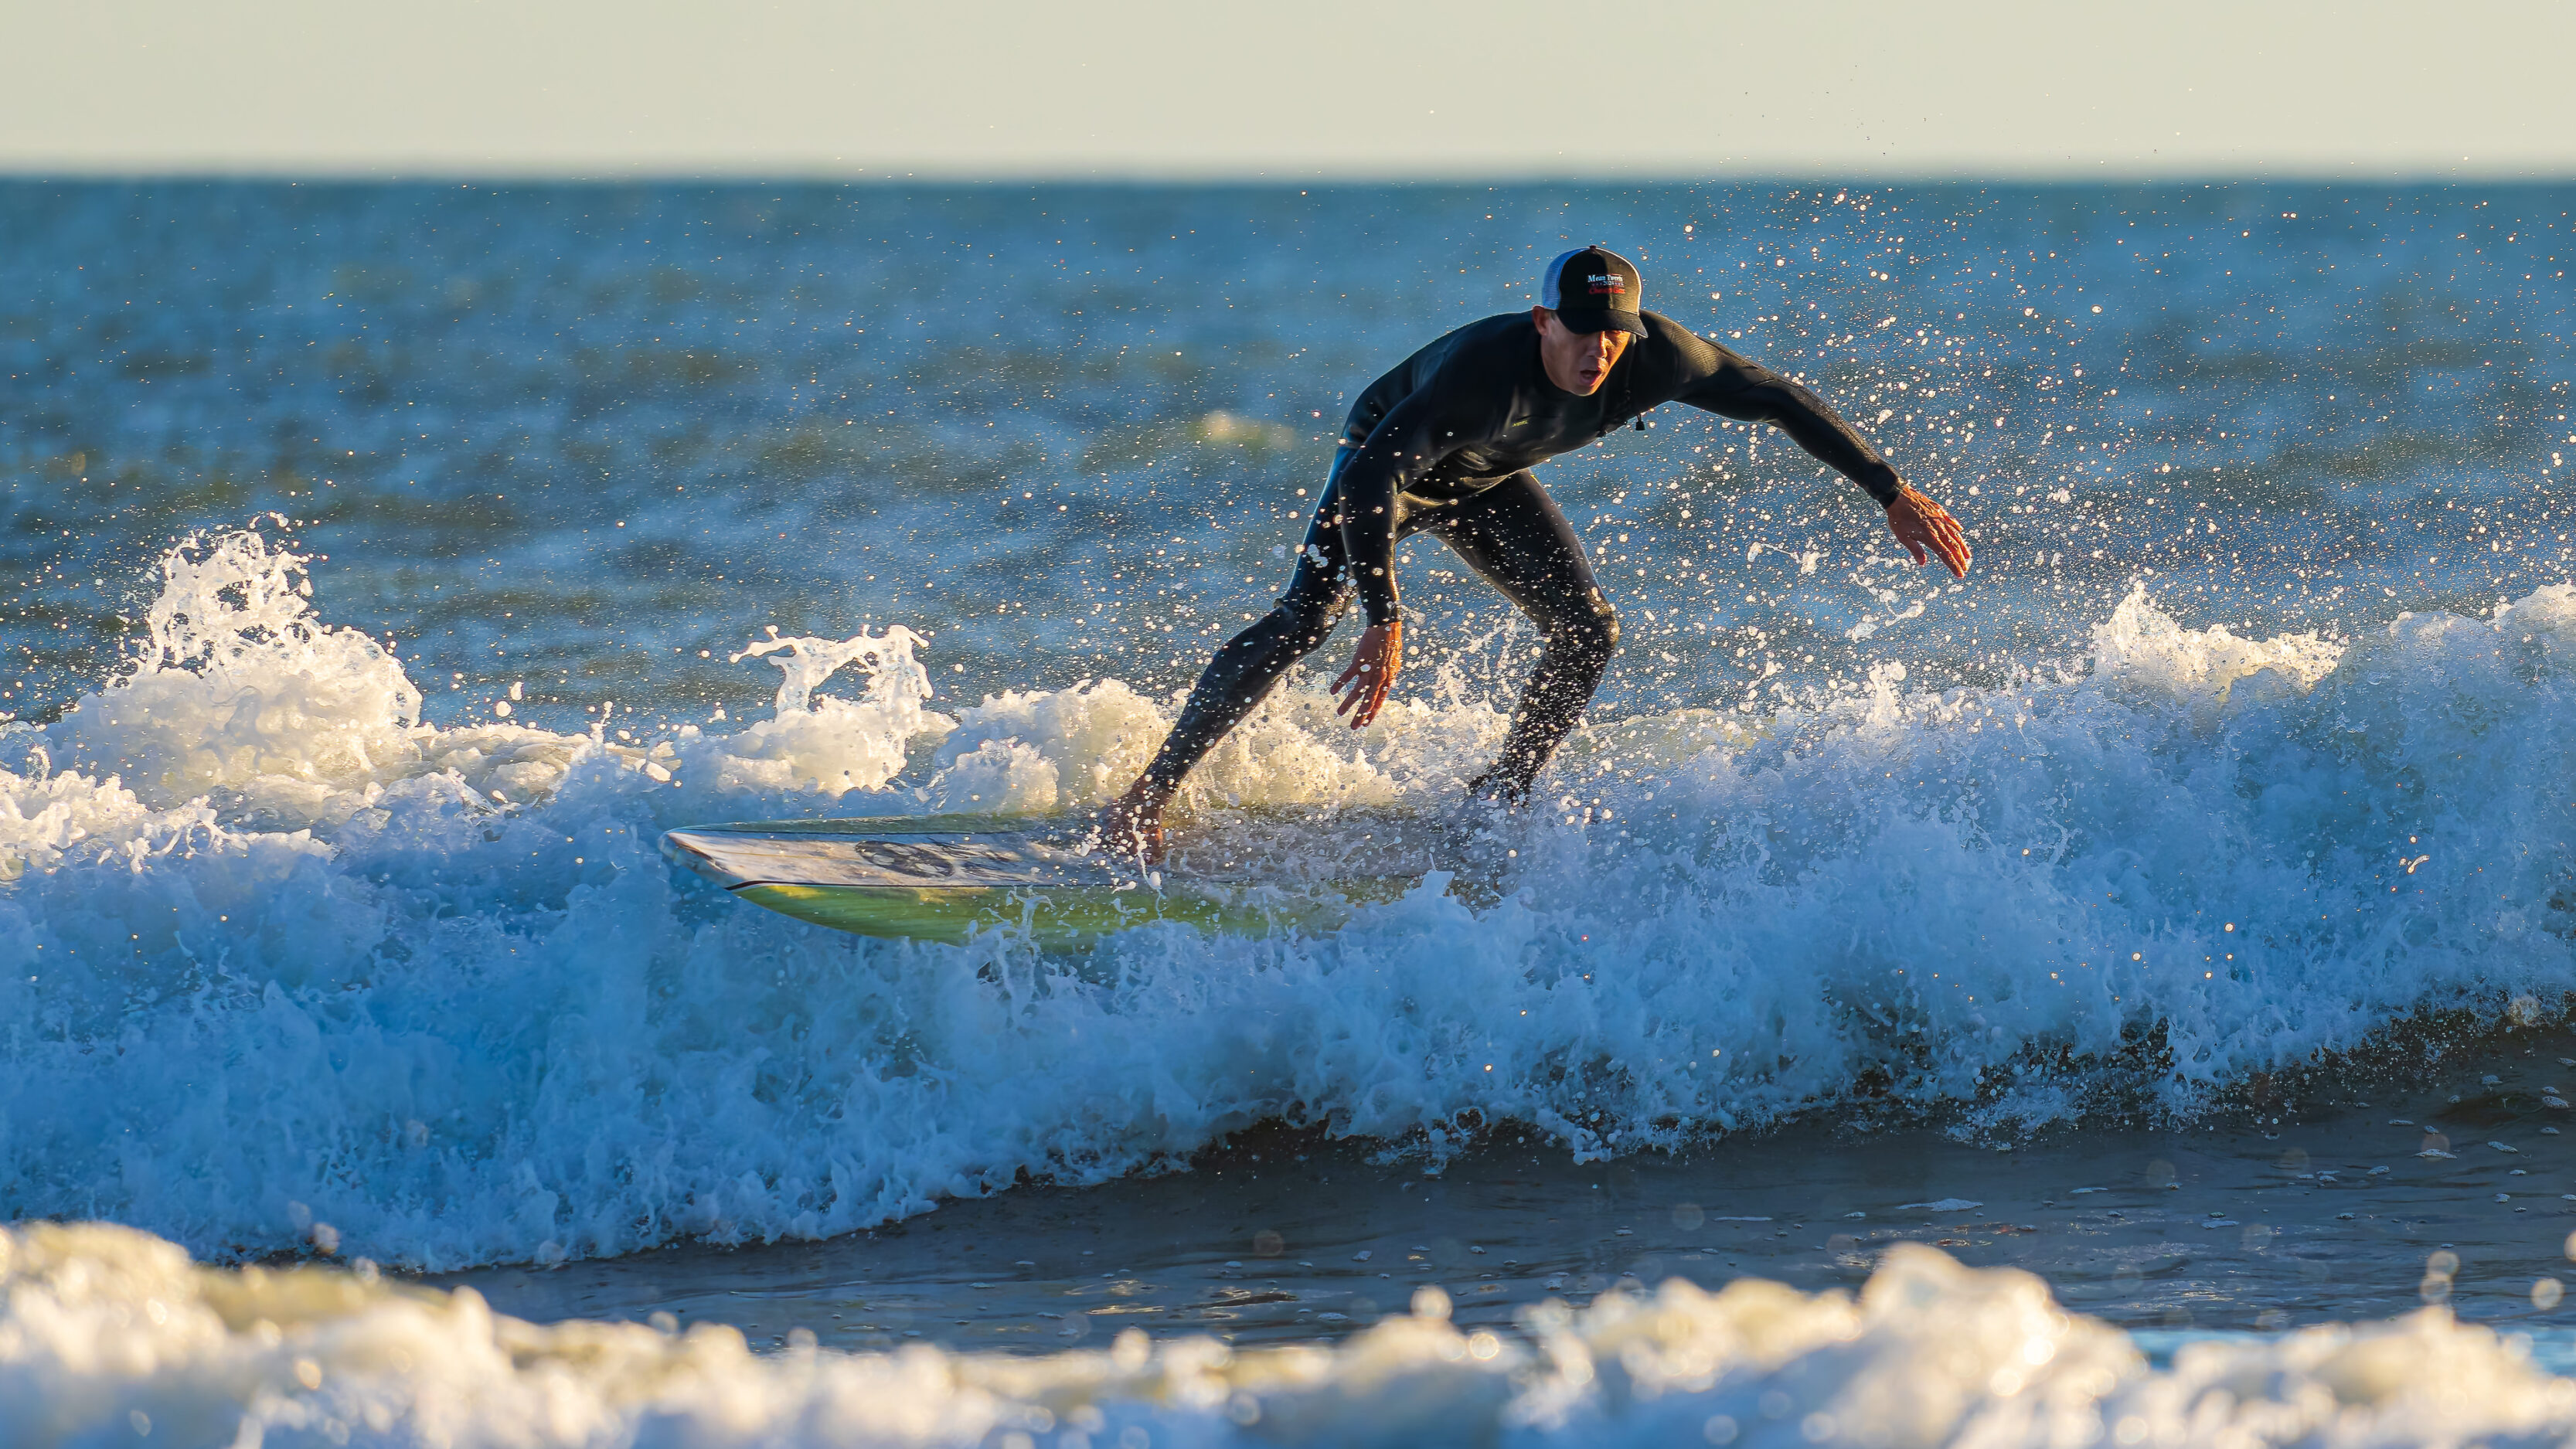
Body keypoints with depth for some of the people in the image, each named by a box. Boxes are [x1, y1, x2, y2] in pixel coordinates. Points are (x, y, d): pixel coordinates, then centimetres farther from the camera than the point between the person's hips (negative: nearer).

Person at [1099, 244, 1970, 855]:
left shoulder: (1658, 358, -29)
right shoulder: (1485, 372, -44)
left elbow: (1781, 403, -17)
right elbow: (1371, 481, -45)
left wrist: (1894, 495, -16)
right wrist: (1386, 626, -52)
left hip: (1487, 483, 6)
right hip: (1388, 464, -6)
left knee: (1587, 632, -7)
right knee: (1304, 622, -20)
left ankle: (1501, 796, 12)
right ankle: (1148, 796, -14)